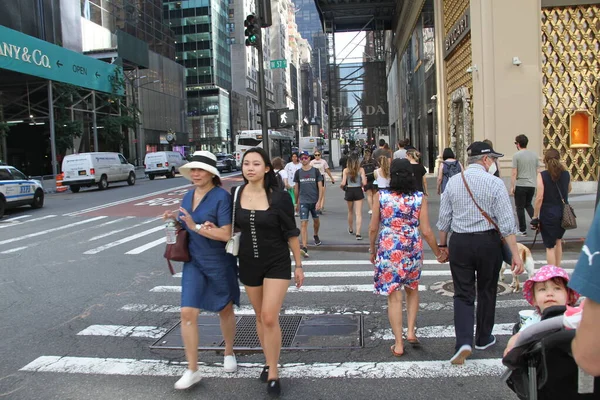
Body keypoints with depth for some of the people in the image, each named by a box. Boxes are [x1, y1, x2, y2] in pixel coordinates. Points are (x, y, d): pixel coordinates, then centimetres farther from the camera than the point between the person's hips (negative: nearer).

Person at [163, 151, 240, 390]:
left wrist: (196, 227, -26)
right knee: (188, 312, -4)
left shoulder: (222, 197, -16)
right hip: (194, 262, 5)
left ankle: (229, 353, 39)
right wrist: (174, 220, -5)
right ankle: (192, 370, 8)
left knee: (225, 310, 14)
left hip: (220, 262, -5)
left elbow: (226, 234, -23)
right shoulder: (188, 197, 5)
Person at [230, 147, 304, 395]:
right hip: (249, 263, 4)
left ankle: (273, 372, 8)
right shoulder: (236, 194, -4)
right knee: (260, 316, 15)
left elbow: (291, 233, -5)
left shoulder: (279, 197, -13)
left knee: (270, 318, -10)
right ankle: (269, 362, 34)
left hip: (277, 263, -3)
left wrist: (299, 265, -1)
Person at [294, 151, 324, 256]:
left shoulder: (315, 171, -2)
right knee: (303, 224, -11)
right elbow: (296, 188, 11)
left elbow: (320, 187, -4)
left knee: (316, 220, 19)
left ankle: (315, 235, 50)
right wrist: (297, 202, 14)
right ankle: (304, 247, -17)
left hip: (315, 201, 1)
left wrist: (319, 201, -13)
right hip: (303, 202, -1)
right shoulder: (298, 173, 2)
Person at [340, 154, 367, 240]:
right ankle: (358, 233, -11)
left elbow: (343, 183, -11)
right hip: (358, 191, -1)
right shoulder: (361, 169, -4)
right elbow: (364, 183, -10)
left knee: (350, 212, 21)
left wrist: (341, 186, 11)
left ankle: (351, 230, 40)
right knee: (358, 213, -1)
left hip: (349, 191, 2)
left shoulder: (346, 170, -3)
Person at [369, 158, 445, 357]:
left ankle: (398, 344, 12)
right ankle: (411, 331, 21)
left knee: (394, 297, 6)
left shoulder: (380, 196, -5)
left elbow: (373, 228, -2)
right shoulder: (420, 198, -5)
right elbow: (426, 231, -5)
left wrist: (372, 250, 13)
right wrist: (438, 253, 9)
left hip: (388, 250, -1)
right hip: (413, 250, 1)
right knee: (412, 290, 26)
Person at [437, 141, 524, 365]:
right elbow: (506, 222, -11)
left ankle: (464, 341, -9)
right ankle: (483, 339, 32)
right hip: (488, 242, -1)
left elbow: (444, 218, 5)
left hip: (459, 242, 2)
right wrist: (515, 254, -8)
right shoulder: (495, 183, -9)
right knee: (486, 291, 17)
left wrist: (443, 245, 16)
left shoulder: (453, 181, 0)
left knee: (463, 294, 8)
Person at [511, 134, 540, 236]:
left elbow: (514, 173, -12)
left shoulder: (516, 155, -9)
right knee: (528, 204, 23)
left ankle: (522, 230, 8)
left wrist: (512, 187, -7)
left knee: (520, 207, 4)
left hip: (520, 185, -5)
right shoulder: (534, 155, 6)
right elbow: (536, 171, 11)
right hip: (532, 185, 6)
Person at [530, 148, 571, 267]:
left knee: (550, 246, 4)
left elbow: (539, 198, -16)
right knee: (558, 240, 24)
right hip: (563, 213, 5)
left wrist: (535, 217, -9)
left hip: (548, 214, -4)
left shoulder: (542, 175, -12)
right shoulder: (566, 174, 1)